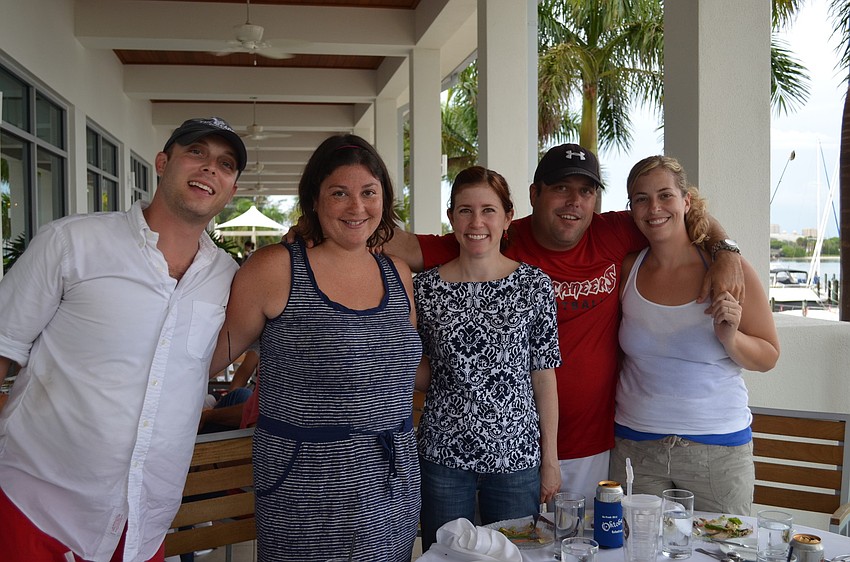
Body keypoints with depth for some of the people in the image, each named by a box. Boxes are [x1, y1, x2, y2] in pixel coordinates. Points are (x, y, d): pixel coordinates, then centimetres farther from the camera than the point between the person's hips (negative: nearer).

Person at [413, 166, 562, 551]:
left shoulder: (534, 284, -4)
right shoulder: (425, 287, -2)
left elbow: (544, 377, -2)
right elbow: (422, 376, 7)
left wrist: (550, 459, -1)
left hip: (517, 454, 0)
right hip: (444, 452, 1)